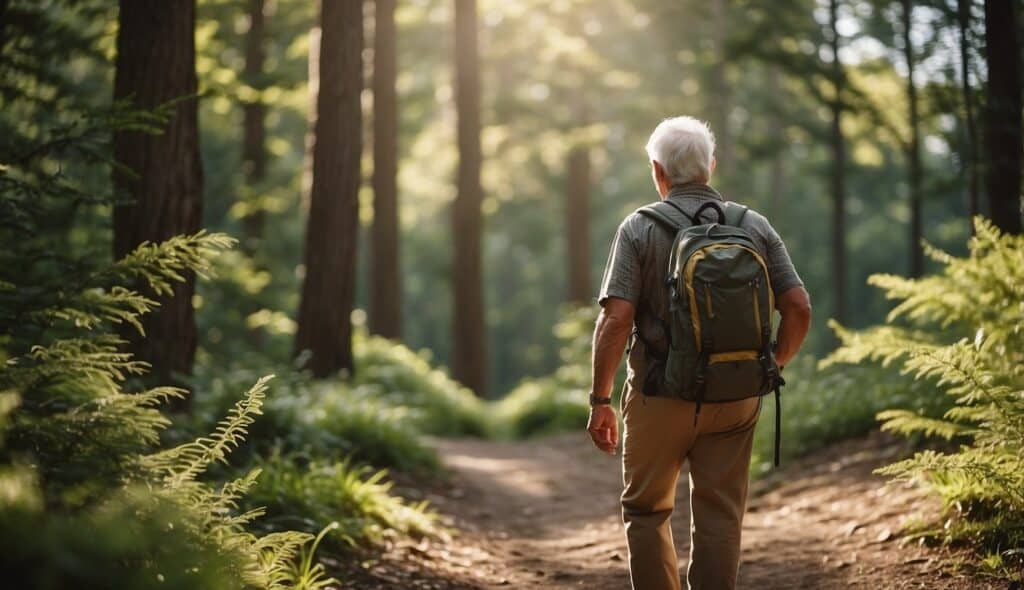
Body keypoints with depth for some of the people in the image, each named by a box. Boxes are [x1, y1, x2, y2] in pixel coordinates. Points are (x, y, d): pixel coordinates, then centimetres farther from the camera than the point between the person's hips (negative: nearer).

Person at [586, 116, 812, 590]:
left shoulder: (639, 229, -5)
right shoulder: (755, 226, 4)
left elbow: (616, 319, -13)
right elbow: (799, 308, -3)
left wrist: (600, 400, -7)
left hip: (660, 394, -2)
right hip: (734, 398, 2)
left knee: (647, 510, 15)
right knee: (720, 517, 9)